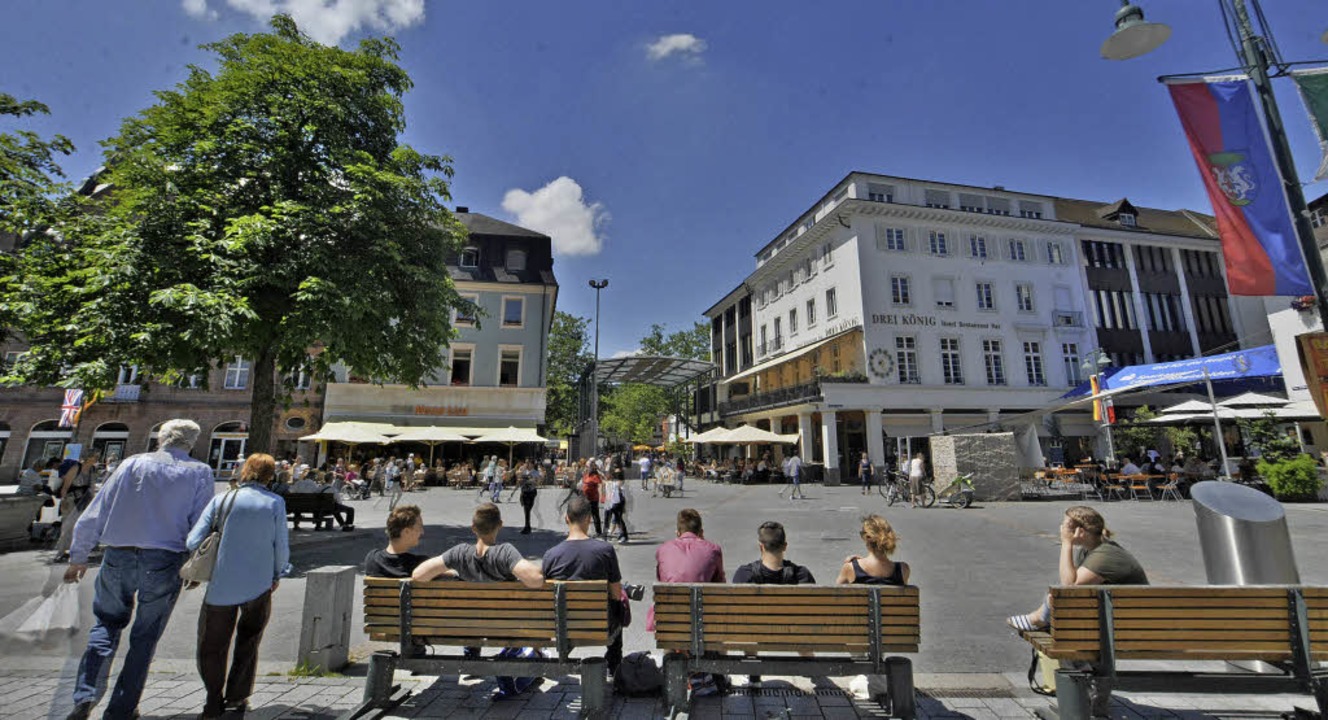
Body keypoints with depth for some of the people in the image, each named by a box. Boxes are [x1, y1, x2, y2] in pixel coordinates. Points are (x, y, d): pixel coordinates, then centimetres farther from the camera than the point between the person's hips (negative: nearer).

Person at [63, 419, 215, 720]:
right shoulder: (199, 472, -2)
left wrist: (78, 557, 15)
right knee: (145, 636, 14)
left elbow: (93, 515, 5)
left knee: (107, 622, 24)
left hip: (118, 558, 2)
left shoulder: (132, 464, 4)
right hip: (163, 562, -2)